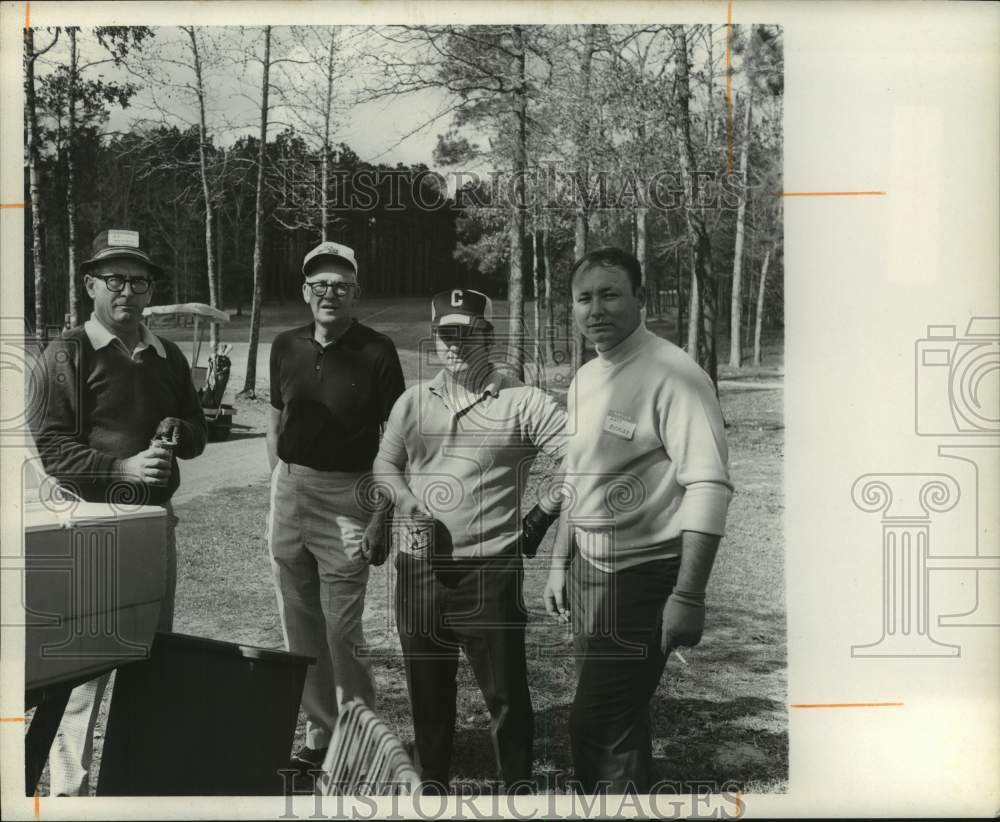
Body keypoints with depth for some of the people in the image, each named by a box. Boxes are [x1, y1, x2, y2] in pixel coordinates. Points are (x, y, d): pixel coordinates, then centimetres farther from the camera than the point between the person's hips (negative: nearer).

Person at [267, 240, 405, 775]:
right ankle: (319, 732, 26)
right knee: (300, 627, 12)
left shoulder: (375, 352, -6)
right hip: (289, 490, 5)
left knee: (341, 629, -4)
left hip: (346, 495, -5)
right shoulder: (286, 347, 7)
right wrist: (278, 483, 11)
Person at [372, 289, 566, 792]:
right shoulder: (414, 401, 7)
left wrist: (542, 515, -7)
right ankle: (432, 786, 33)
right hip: (420, 568, 5)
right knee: (427, 689, 16)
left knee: (505, 693, 1)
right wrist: (410, 508, -3)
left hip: (489, 571, -4)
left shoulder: (522, 402, -7)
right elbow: (385, 465, 14)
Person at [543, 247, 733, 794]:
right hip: (590, 571, 8)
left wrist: (688, 596, -25)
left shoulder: (672, 375, -15)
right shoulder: (584, 381, 10)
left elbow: (709, 486, -21)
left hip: (644, 575, -8)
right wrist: (560, 565, 19)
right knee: (621, 721, 18)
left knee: (598, 728, -6)